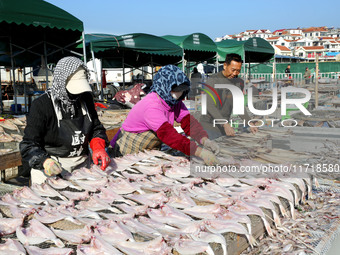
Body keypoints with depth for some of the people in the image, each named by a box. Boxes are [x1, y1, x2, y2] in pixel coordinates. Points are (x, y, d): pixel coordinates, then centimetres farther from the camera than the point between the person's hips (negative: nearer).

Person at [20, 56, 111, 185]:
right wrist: (45, 161, -33)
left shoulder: (85, 99, 4)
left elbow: (96, 128, 13)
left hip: (81, 164, 5)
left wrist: (99, 148, -9)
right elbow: (29, 145, -13)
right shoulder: (41, 105, -13)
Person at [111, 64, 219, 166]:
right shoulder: (151, 107, -34)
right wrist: (200, 152, -50)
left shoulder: (175, 102, -6)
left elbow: (188, 122, -16)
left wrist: (205, 140, -36)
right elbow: (169, 134, -43)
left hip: (152, 151, 8)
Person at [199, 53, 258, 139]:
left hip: (224, 126, 6)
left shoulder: (239, 82, 7)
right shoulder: (213, 80, -12)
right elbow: (210, 106, -20)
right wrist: (225, 124, -30)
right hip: (209, 126, -5)